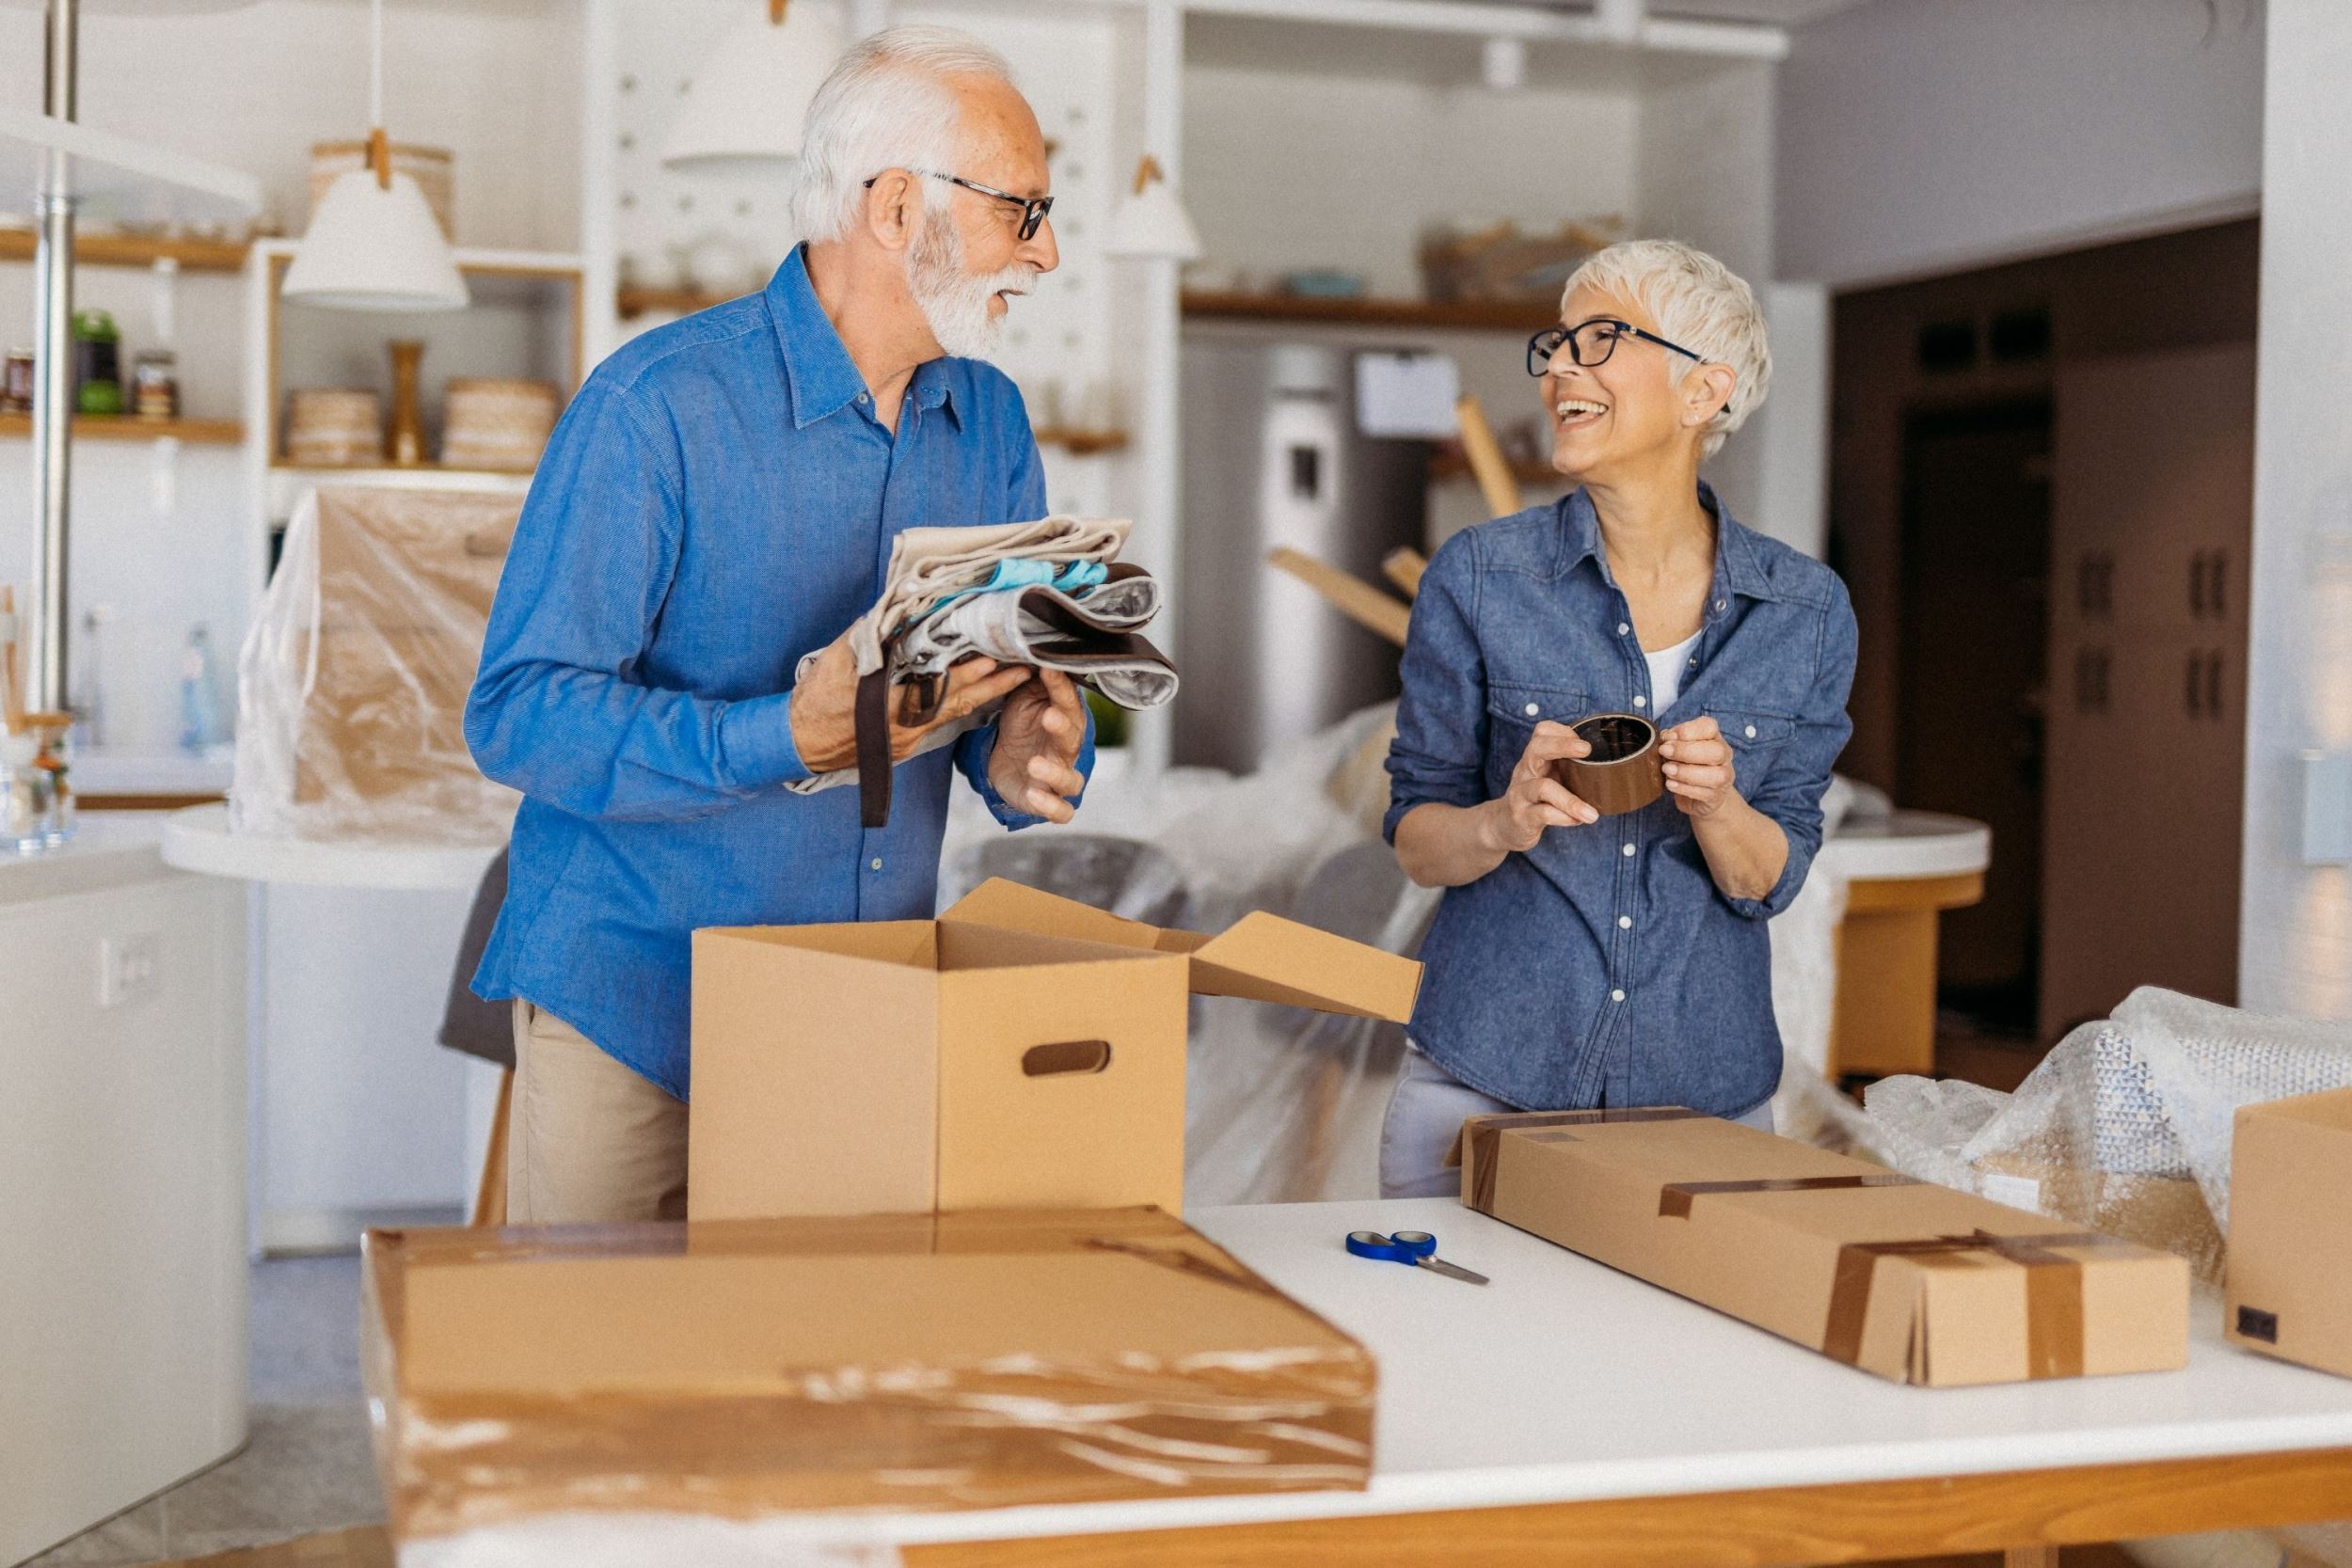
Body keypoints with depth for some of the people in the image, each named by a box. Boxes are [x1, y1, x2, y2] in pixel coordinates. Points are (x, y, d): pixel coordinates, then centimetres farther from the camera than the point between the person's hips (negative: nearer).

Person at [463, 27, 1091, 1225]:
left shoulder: (993, 424, 4)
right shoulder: (659, 404, -15)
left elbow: (1022, 687, 9)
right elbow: (518, 714, -19)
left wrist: (1025, 758, -16)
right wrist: (785, 738, -32)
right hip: (633, 1004, -5)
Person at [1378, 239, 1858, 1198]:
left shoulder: (1807, 610, -2)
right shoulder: (1479, 577, -5)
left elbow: (1771, 879, 1)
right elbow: (1416, 842, 0)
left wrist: (1714, 805, -20)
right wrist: (1504, 823, -21)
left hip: (1707, 1091, 1)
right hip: (1483, 1083, -1)